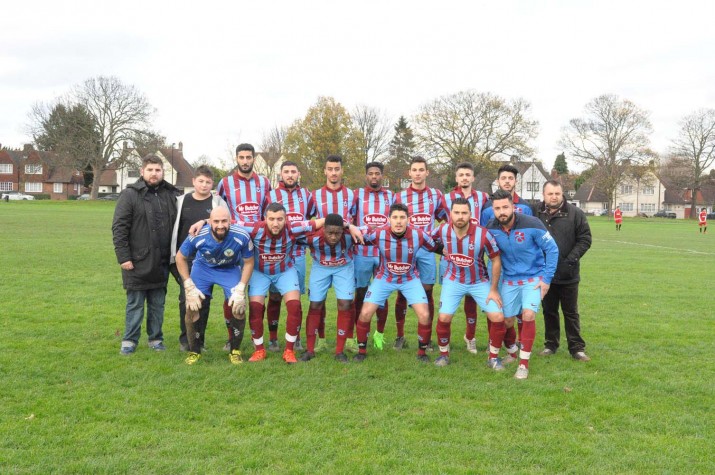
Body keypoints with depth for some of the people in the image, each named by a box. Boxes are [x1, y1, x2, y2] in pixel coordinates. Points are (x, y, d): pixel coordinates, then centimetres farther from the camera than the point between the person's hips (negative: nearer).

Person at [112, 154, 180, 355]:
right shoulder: (130, 195, -6)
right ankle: (129, 341, 17)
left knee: (158, 304, 13)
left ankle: (156, 339, 24)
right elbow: (119, 228, -8)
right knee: (135, 304, 5)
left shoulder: (171, 195, 7)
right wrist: (123, 257, -13)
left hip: (161, 263, 4)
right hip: (137, 262, -4)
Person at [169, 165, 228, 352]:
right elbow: (174, 229, 9)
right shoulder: (182, 201, 7)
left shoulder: (218, 203, 3)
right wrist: (173, 256, 5)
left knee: (204, 300, 4)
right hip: (185, 258, 1)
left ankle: (199, 340, 16)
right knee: (186, 298, -3)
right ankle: (185, 338, 13)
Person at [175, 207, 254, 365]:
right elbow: (180, 258, -11)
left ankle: (235, 351, 7)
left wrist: (240, 289, -18)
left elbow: (248, 262, -12)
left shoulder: (242, 237, -30)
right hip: (203, 268, 0)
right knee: (192, 307, -11)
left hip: (231, 269, 0)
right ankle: (194, 351, 11)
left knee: (238, 307, -16)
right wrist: (189, 286, -14)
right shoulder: (198, 236, -30)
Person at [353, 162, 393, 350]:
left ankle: (380, 333, 19)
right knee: (361, 293, 6)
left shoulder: (390, 196, 9)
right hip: (362, 253, -1)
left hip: (385, 253, 1)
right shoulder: (357, 195, 3)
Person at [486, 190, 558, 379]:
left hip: (533, 278, -3)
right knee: (507, 320, 7)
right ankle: (512, 353, 36)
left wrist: (547, 278, -11)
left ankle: (523, 364, -7)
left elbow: (552, 249, -10)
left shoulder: (532, 224, -21)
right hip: (509, 280, 3)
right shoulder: (491, 229, -11)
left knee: (528, 315, -20)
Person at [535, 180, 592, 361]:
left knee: (571, 312, 8)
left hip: (568, 274, -2)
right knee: (549, 311, 14)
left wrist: (571, 260, -12)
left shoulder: (575, 214, -7)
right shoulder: (536, 213, -3)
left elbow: (585, 239, -5)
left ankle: (577, 348, 17)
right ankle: (551, 344, 26)